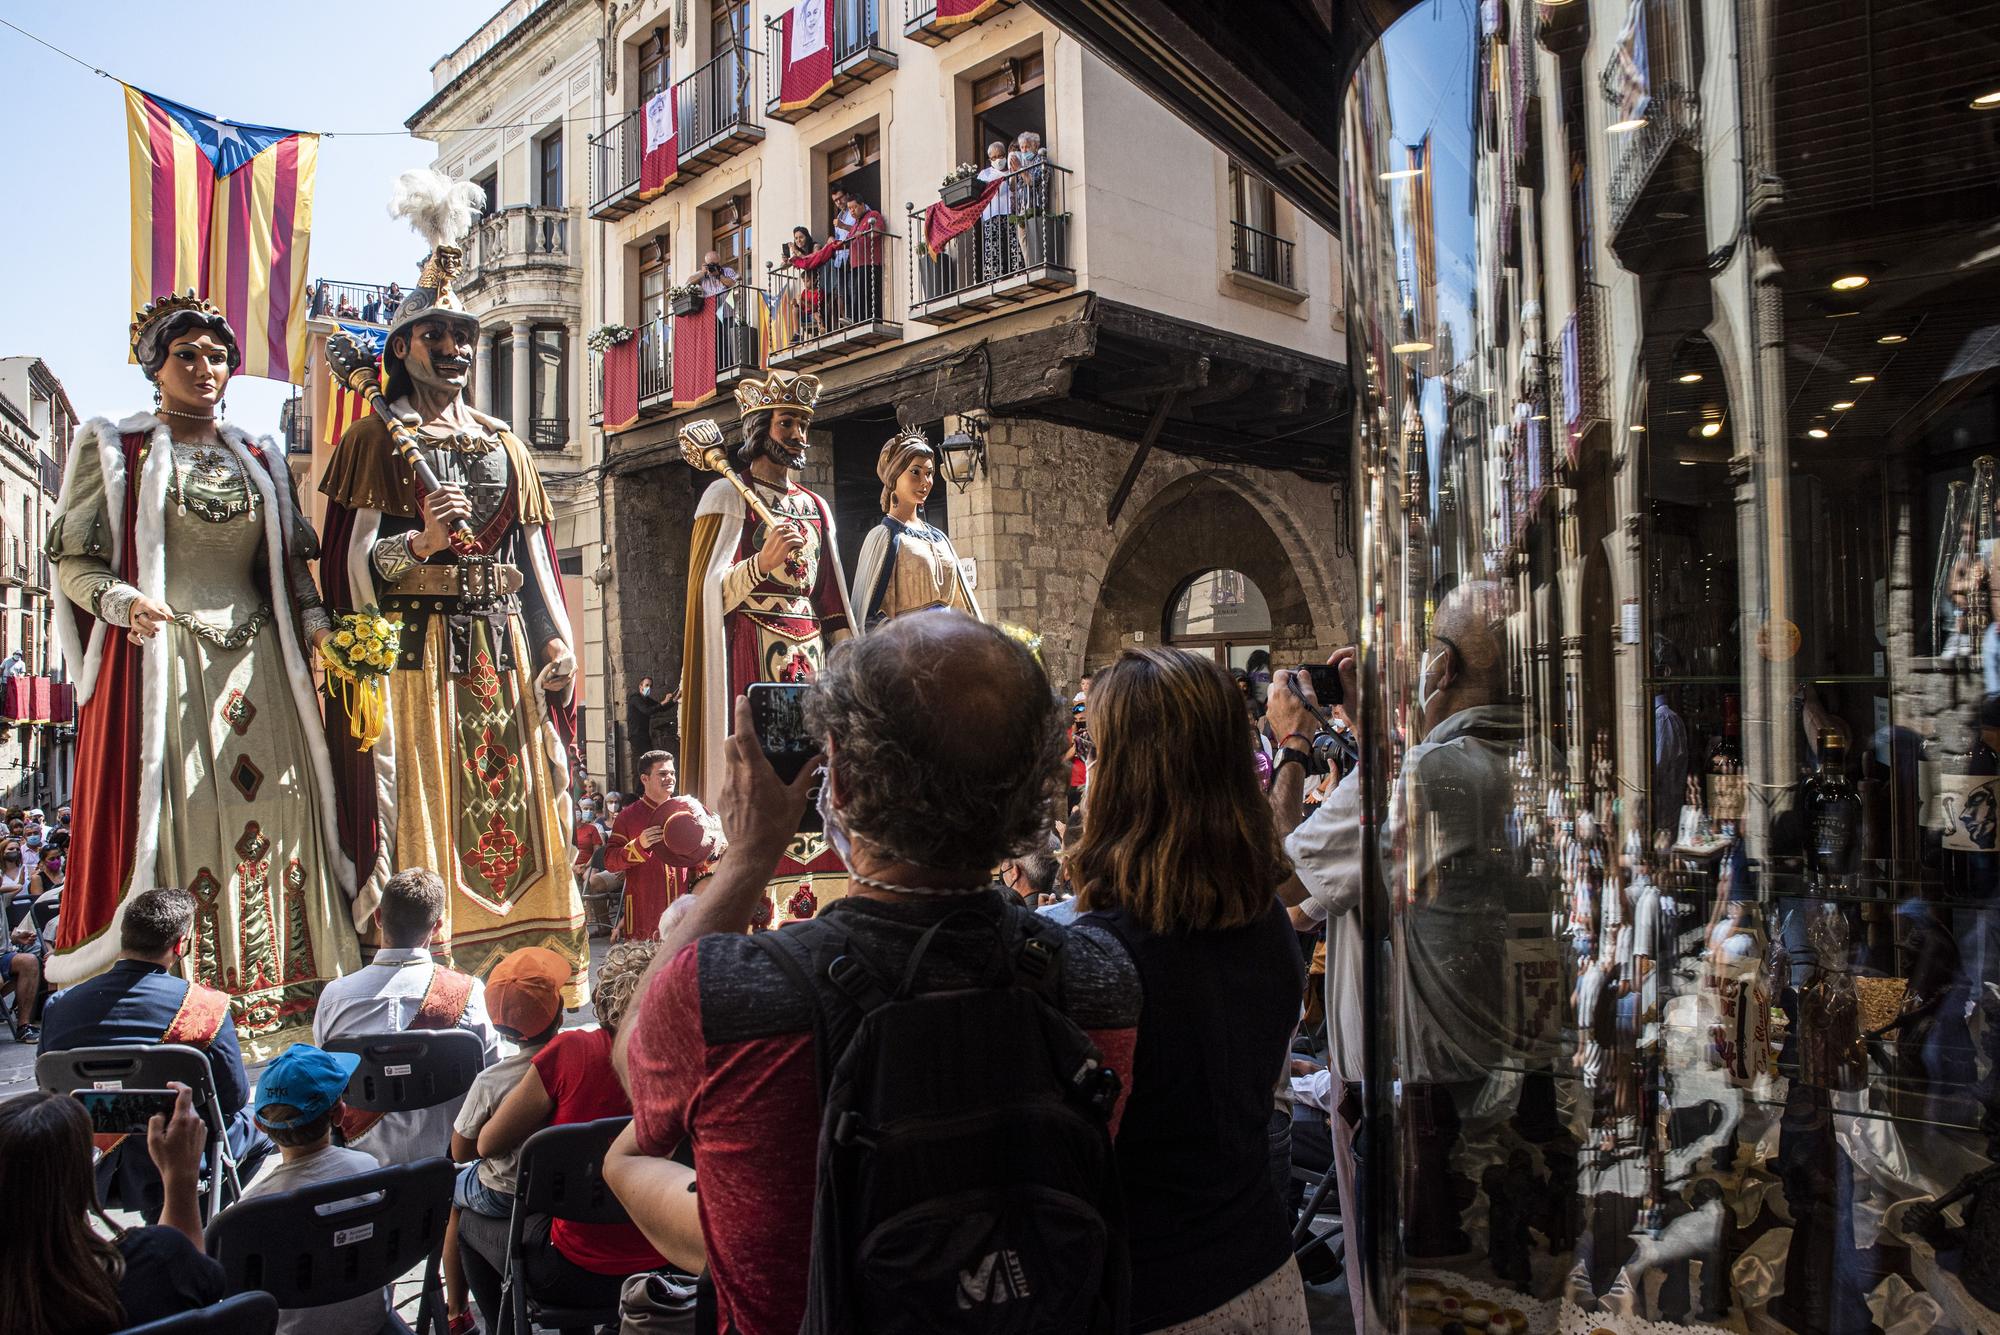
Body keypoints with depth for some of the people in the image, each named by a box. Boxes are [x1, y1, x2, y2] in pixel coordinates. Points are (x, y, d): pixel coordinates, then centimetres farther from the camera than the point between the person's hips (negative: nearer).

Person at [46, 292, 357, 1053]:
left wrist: (315, 621, -3)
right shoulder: (114, 450, 7)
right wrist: (122, 602, -20)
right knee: (169, 825, -7)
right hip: (160, 664, -3)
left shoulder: (259, 460, 18)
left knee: (270, 817, -2)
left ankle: (272, 1004, 4)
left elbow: (291, 563, 16)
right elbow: (75, 562, 1)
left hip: (257, 666, 4)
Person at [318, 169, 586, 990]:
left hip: (503, 646, 4)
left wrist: (557, 639, 6)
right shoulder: (376, 439, 5)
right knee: (422, 800, -7)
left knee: (516, 801, 1)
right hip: (416, 648, -4)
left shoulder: (504, 444, 19)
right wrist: (421, 543, -22)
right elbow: (354, 560, -3)